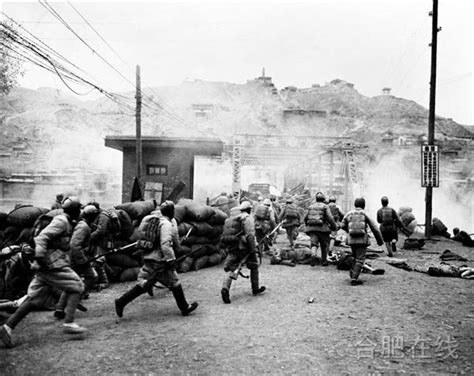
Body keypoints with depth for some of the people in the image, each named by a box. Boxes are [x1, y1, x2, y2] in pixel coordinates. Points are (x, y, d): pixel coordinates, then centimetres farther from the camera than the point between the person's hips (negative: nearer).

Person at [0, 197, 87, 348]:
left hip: (46, 266, 9)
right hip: (53, 264, -9)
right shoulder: (61, 221, -11)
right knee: (76, 286, -5)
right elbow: (42, 237, -21)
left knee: (34, 298, 8)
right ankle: (69, 323, -8)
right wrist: (39, 257, -30)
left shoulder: (65, 222, 18)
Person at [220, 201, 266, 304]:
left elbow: (225, 235, 20)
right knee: (254, 266, 15)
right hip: (244, 248, -5)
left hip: (232, 248, 6)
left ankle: (225, 288, -23)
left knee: (230, 269, 2)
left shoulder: (232, 219, 18)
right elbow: (250, 234, -18)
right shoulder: (248, 218, -6)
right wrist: (253, 248, -16)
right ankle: (255, 289, 25)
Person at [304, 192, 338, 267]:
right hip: (322, 228, -3)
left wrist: (307, 226, 32)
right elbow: (330, 218, -10)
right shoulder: (325, 207, -1)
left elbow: (306, 218, 16)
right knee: (324, 245, 13)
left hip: (311, 228, 3)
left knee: (314, 244, -3)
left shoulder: (311, 206, 13)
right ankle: (324, 261, 20)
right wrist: (335, 227, 2)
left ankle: (313, 255, -31)